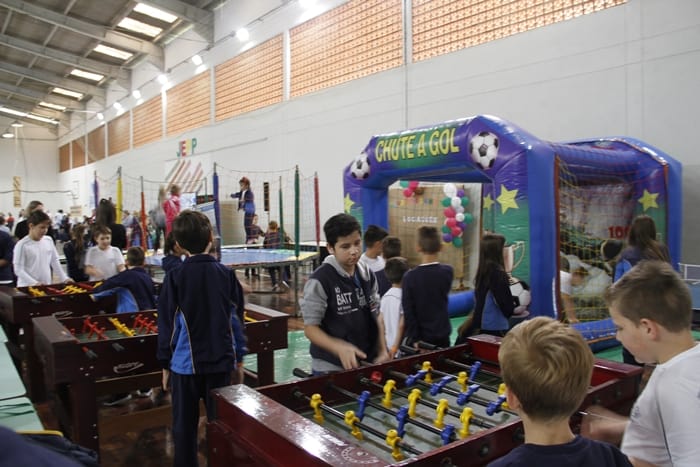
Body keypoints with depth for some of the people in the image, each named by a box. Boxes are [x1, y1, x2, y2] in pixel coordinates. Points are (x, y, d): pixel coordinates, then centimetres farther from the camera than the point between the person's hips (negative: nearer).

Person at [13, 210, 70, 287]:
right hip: (27, 287, -5)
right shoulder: (22, 245, -10)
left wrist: (64, 278, 7)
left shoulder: (49, 240, 5)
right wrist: (34, 283, -23)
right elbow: (18, 269, -13)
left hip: (47, 286, 5)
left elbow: (55, 261, 13)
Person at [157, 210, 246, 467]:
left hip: (185, 363, -1)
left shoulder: (174, 277, -7)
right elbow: (237, 320, 2)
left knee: (184, 427, 12)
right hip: (221, 361, 1)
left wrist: (165, 365, 7)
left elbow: (167, 325, -3)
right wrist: (239, 359, 12)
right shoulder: (227, 274, -3)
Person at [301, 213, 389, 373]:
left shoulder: (367, 275, 2)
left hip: (367, 363, 6)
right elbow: (310, 328, -15)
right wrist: (340, 348, -29)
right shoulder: (319, 281, -17)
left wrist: (382, 351, -1)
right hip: (331, 368, -5)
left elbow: (375, 316, 10)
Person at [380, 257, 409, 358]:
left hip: (387, 346, 7)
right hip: (401, 348, -7)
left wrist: (383, 344, 15)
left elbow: (380, 322, 6)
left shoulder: (385, 296, 2)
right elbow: (402, 325, -18)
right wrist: (396, 346, -11)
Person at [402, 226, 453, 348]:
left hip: (420, 338, -2)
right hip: (442, 336, 3)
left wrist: (415, 339, -9)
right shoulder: (448, 272, -7)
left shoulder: (410, 276, -15)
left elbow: (408, 312, -15)